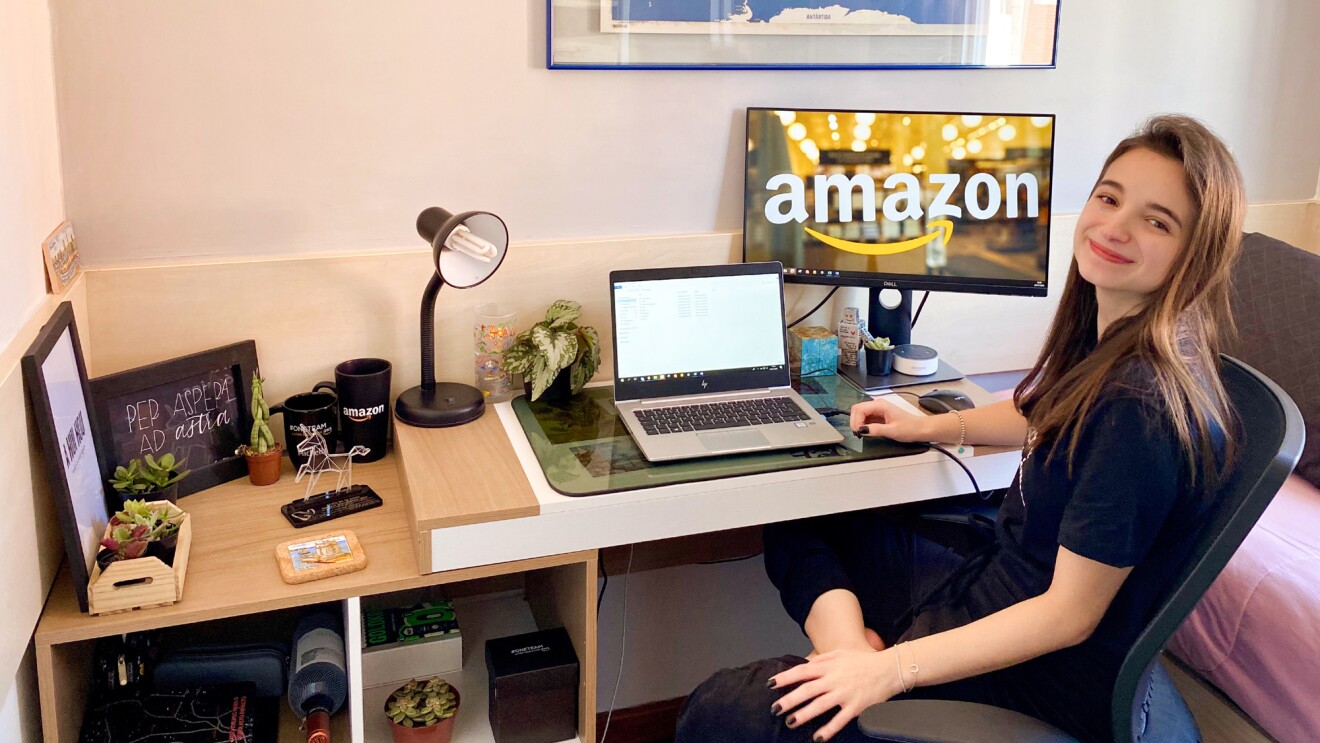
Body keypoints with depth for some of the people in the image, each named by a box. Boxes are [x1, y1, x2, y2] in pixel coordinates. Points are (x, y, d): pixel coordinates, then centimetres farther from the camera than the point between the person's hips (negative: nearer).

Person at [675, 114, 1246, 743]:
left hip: (1048, 674, -9)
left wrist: (893, 668, -22)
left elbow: (1070, 615, -23)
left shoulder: (1146, 406, -27)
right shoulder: (1108, 340, 0)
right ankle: (854, 651, -2)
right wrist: (929, 426, 21)